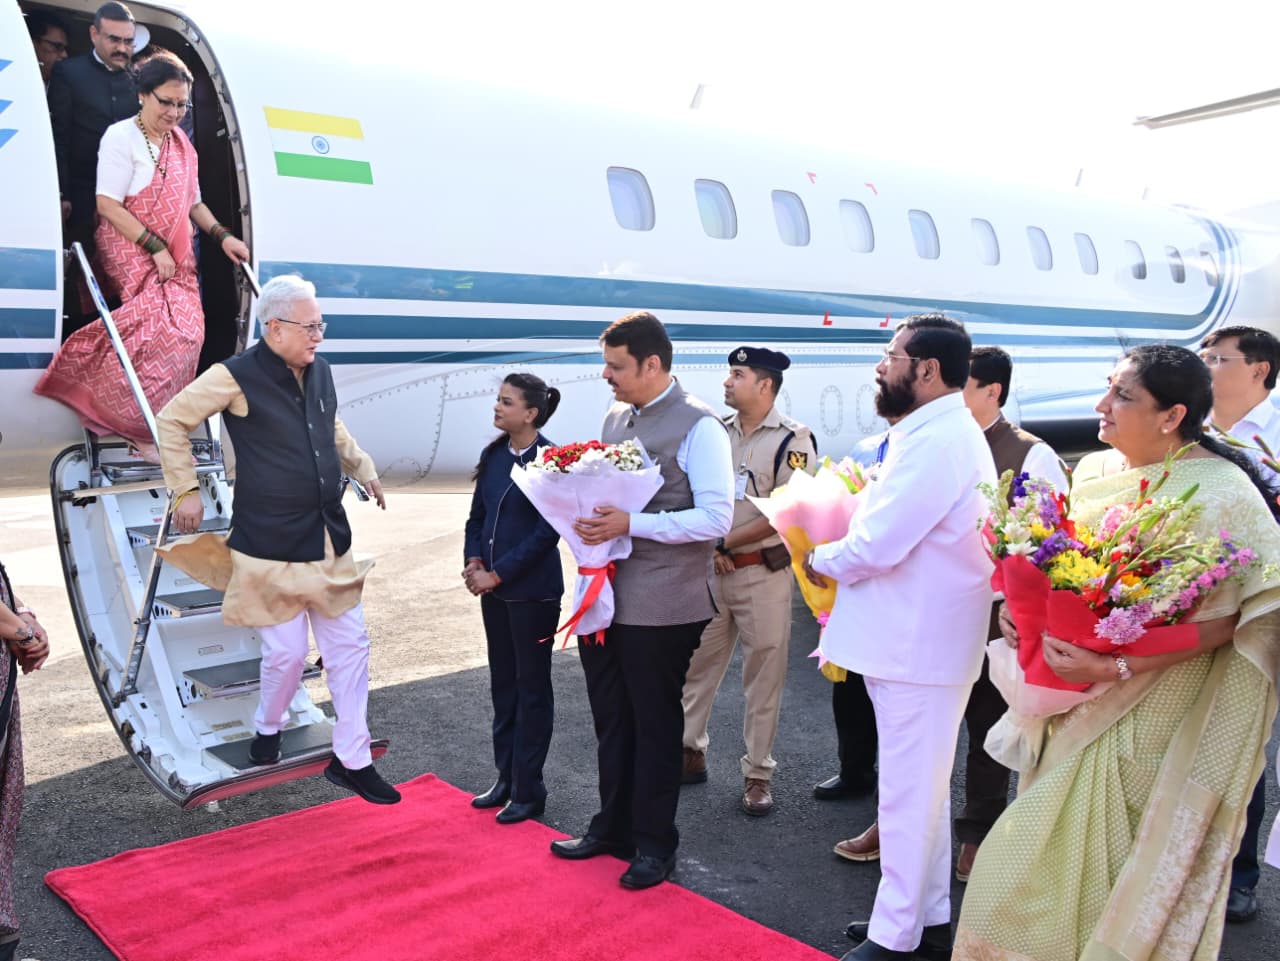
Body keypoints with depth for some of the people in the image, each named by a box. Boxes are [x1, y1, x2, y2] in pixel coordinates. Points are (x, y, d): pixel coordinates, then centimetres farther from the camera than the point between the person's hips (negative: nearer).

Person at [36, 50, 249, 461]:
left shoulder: (180, 142, 13)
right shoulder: (121, 137, -7)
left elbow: (192, 202, 19)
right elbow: (108, 205, -13)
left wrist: (221, 235, 2)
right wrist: (155, 248, -17)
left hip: (176, 257, 7)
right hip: (132, 253, -7)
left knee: (187, 330, -4)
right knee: (163, 333, -19)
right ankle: (141, 429, -9)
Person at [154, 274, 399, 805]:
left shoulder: (319, 371, 6)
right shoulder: (237, 376, -13)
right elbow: (171, 421, -4)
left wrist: (364, 469, 18)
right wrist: (186, 491, -4)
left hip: (330, 538, 6)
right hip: (271, 545, -6)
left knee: (350, 647, 7)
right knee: (287, 652, 2)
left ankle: (352, 760, 19)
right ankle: (268, 728, 35)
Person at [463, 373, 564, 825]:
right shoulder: (493, 455, 6)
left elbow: (547, 531, -16)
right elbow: (477, 514, 12)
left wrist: (496, 574, -15)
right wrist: (473, 562, -3)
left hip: (533, 590, -7)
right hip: (493, 587, 7)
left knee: (531, 687, 5)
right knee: (502, 683, 15)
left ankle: (528, 791, 16)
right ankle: (506, 778, 29)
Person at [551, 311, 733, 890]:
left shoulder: (698, 427, -13)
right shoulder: (614, 420, 11)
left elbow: (716, 518, -19)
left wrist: (631, 525, -24)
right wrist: (587, 515, -1)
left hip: (661, 607, -7)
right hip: (604, 596, 7)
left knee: (655, 725, 8)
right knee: (611, 721, 18)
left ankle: (654, 845, 24)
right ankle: (612, 827, 35)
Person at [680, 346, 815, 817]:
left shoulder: (793, 440, -8)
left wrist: (726, 543, -13)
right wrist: (710, 547, -3)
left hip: (762, 573, -5)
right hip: (710, 569, 5)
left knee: (763, 675, 4)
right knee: (696, 664, 11)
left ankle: (758, 773, 15)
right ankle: (690, 752, 27)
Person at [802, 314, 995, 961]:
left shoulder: (935, 442, -21)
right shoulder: (942, 434, 13)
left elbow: (876, 545, -23)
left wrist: (819, 561, -6)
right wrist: (837, 556, 5)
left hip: (919, 646, -10)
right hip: (919, 636, 10)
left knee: (908, 792, 2)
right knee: (923, 787, 19)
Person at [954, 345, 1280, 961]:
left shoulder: (1222, 494, -15)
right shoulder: (1095, 472, 4)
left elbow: (1225, 620, -19)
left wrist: (1115, 666, -26)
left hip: (1149, 725, -6)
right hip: (1078, 707, 6)